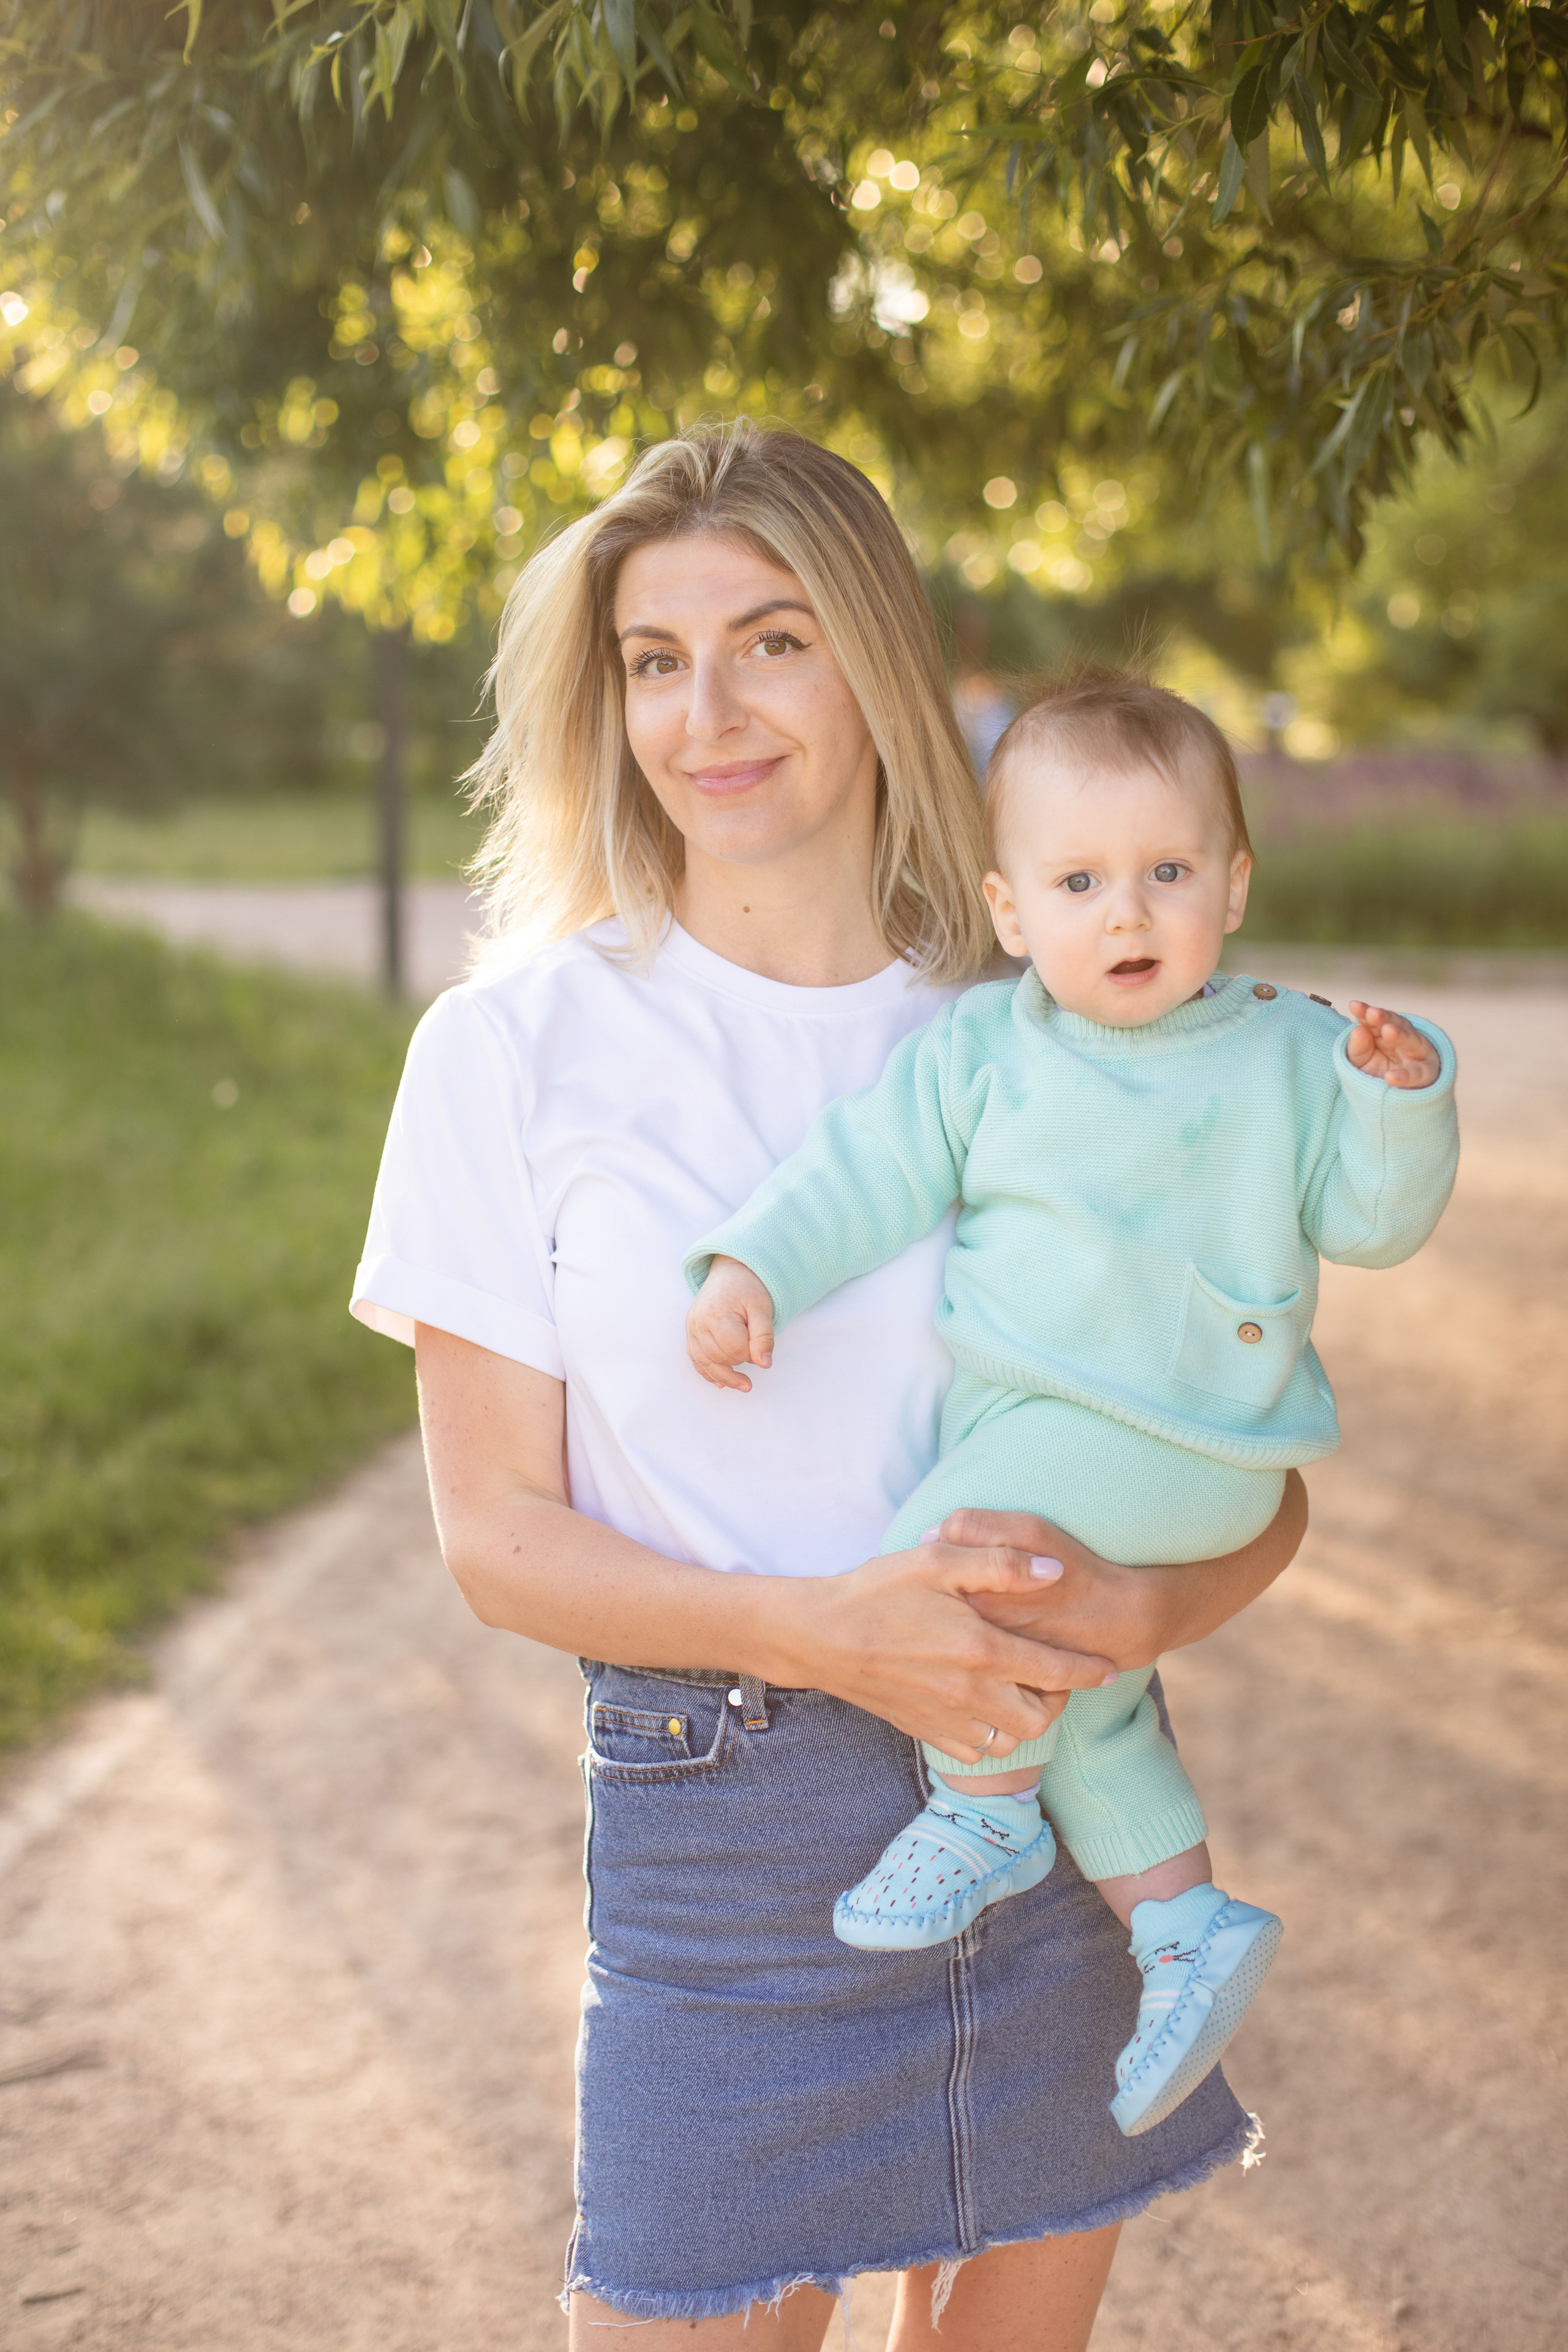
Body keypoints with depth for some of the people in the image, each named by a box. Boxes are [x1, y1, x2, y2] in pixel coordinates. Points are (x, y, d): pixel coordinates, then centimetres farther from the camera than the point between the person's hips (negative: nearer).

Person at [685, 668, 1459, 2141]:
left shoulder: (1286, 1055, -2)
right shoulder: (977, 1050, 3)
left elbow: (1371, 1218, -1)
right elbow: (869, 1171, 1)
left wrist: (1398, 1096, -18)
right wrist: (751, 1269, -12)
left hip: (1177, 1445, -5)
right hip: (1021, 1417, 5)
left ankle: (985, 1813, -4)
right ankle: (1189, 1924, 27)